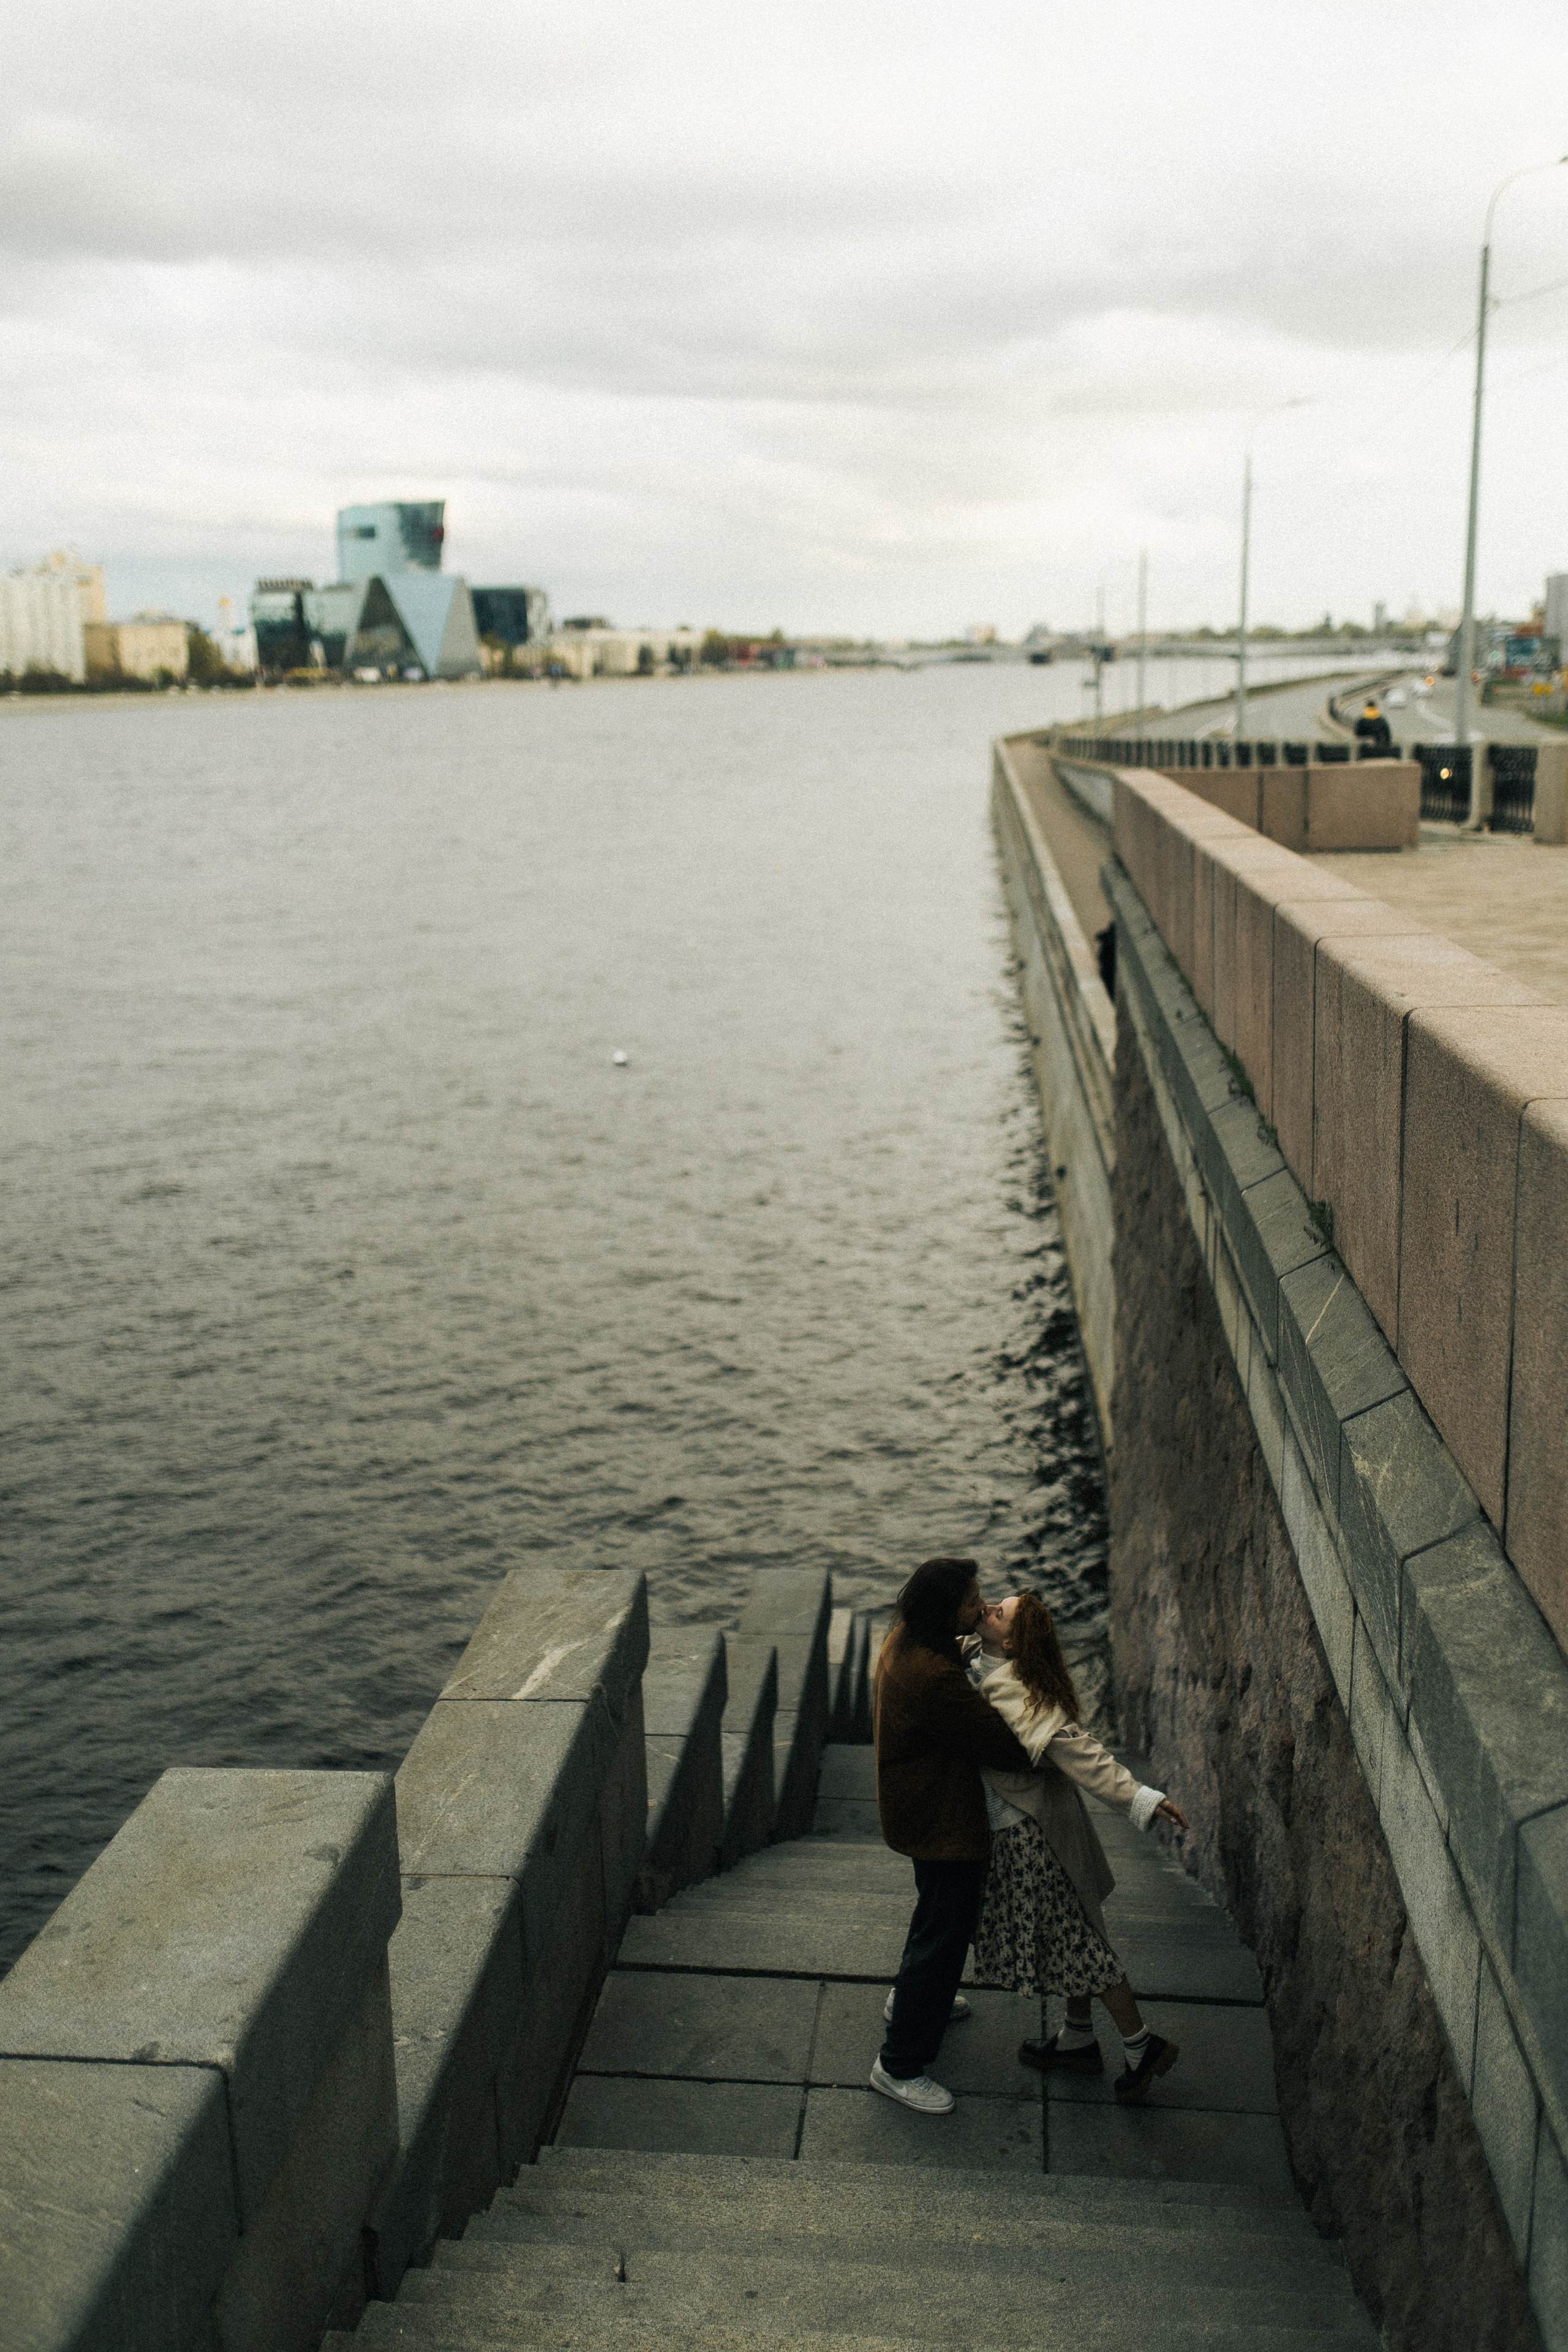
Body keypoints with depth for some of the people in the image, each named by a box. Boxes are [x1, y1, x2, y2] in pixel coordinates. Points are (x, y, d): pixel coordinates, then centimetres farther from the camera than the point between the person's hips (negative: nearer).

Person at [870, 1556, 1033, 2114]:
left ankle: (911, 1997, 53)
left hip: (917, 1810, 11)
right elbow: (1002, 1745, -28)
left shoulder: (904, 1643, -4)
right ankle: (900, 2065, 13)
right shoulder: (934, 1678, -36)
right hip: (943, 1823, -11)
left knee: (939, 1909, 31)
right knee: (944, 1932, 2)